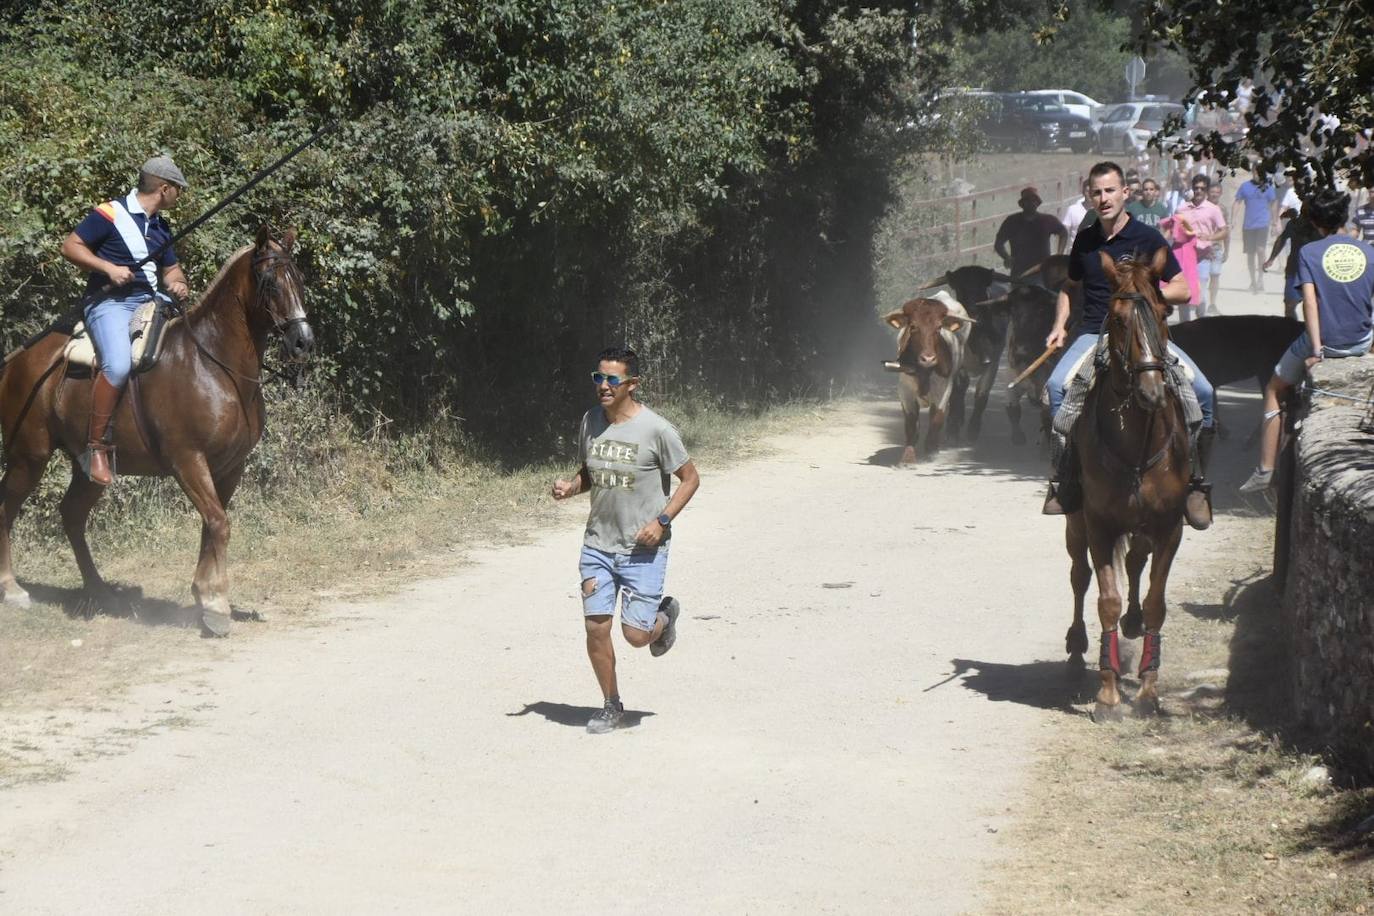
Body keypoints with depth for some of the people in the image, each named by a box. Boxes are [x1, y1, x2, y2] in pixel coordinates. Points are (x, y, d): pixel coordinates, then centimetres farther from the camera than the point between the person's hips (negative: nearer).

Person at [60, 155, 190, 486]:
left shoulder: (160, 227, 17)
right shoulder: (110, 214, -6)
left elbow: (171, 269, 27)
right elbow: (70, 246, -6)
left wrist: (178, 284, 3)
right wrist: (109, 268, -17)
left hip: (151, 300, 8)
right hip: (110, 302, -8)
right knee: (118, 364, -32)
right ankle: (96, 447, -24)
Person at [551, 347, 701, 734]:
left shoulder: (656, 430, -13)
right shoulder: (590, 422, 2)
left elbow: (690, 478, -4)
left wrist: (662, 520, -15)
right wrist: (570, 487, -6)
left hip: (643, 549, -4)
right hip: (598, 545, 4)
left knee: (636, 635, -6)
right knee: (596, 628, 0)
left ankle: (665, 615, 30)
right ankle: (611, 706, 18)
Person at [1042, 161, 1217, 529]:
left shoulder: (1147, 238, 2)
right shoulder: (1085, 240, 12)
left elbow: (1182, 289, 3)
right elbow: (1069, 287, 28)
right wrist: (1060, 325, 12)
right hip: (1094, 333, 2)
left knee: (1201, 390, -23)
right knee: (1058, 384, -30)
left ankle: (1196, 482, -9)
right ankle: (1065, 477, -19)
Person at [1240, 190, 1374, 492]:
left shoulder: (1309, 252, -7)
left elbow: (1310, 302, -16)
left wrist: (1317, 349, -17)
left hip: (1323, 343, -3)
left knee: (1275, 391, 16)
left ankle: (1265, 470, 9)